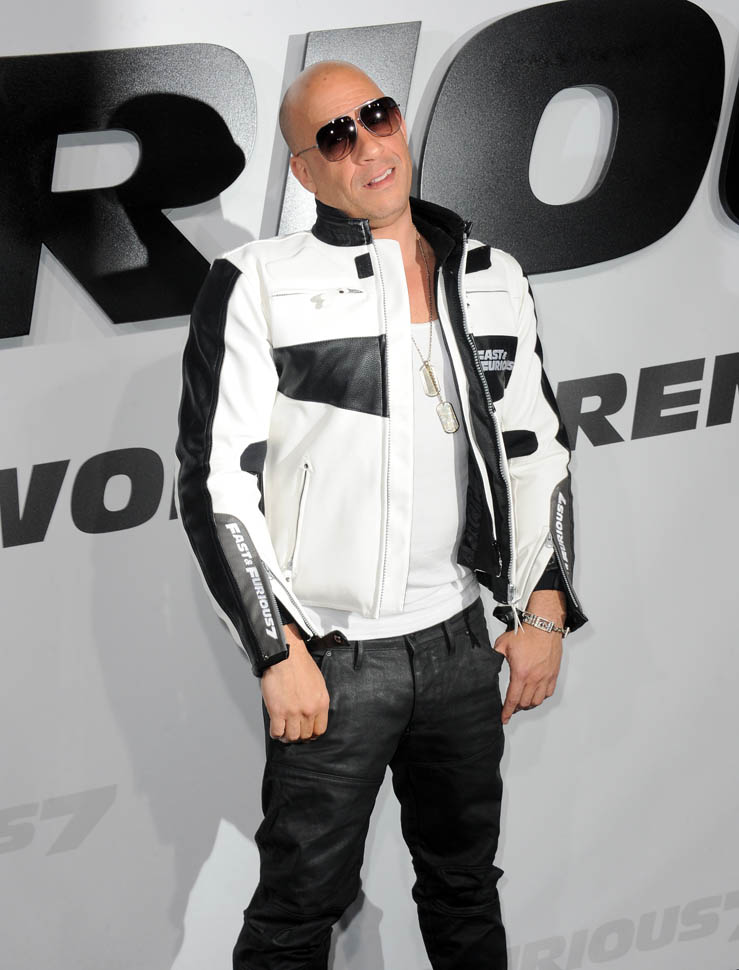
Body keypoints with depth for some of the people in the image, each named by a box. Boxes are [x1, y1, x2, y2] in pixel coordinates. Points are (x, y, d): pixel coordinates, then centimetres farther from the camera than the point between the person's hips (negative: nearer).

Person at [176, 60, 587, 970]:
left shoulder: (493, 281, 7)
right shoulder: (258, 286, -8)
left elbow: (537, 450, 13)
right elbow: (216, 482, -10)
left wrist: (544, 609, 5)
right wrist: (278, 654, -13)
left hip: (461, 645, 4)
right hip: (330, 656, -4)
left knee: (465, 884, 17)